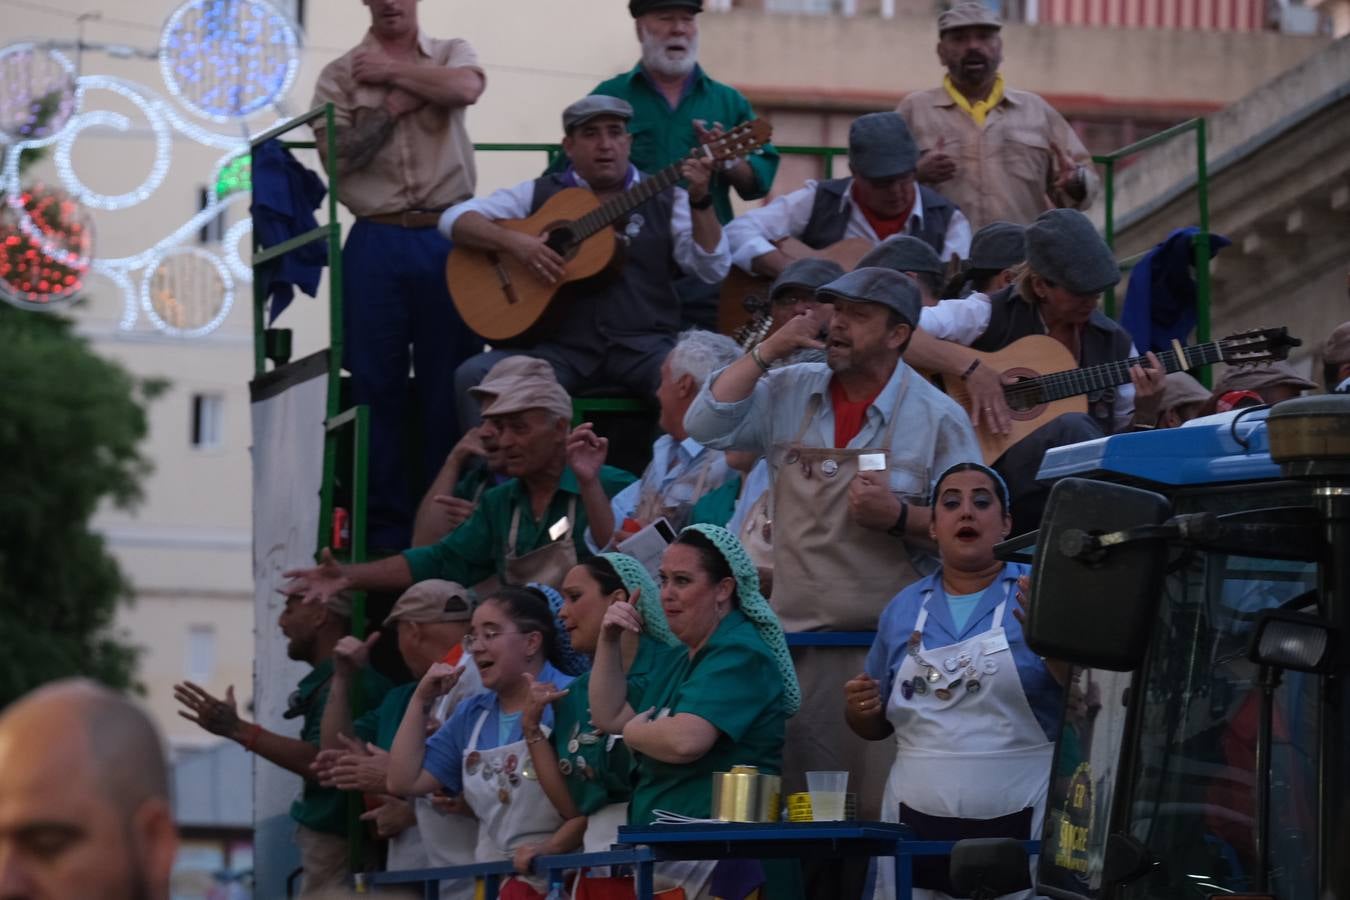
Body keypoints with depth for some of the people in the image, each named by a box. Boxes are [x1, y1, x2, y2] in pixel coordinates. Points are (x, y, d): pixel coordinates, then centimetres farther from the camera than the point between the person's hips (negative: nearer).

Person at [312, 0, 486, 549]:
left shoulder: (451, 54, 11)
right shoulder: (340, 75, 9)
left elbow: (466, 88, -13)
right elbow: (336, 154, -4)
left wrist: (391, 72, -5)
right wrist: (395, 105, -6)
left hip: (448, 240, 0)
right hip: (376, 243, 0)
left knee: (450, 384, 2)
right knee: (377, 386, 0)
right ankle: (385, 529, 7)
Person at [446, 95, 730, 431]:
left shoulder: (665, 198, 12)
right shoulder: (540, 194, 12)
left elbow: (712, 270, 2)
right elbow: (455, 220, 6)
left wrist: (700, 201, -12)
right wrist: (513, 241, -12)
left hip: (643, 344, 0)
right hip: (560, 345, 1)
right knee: (473, 377, -24)